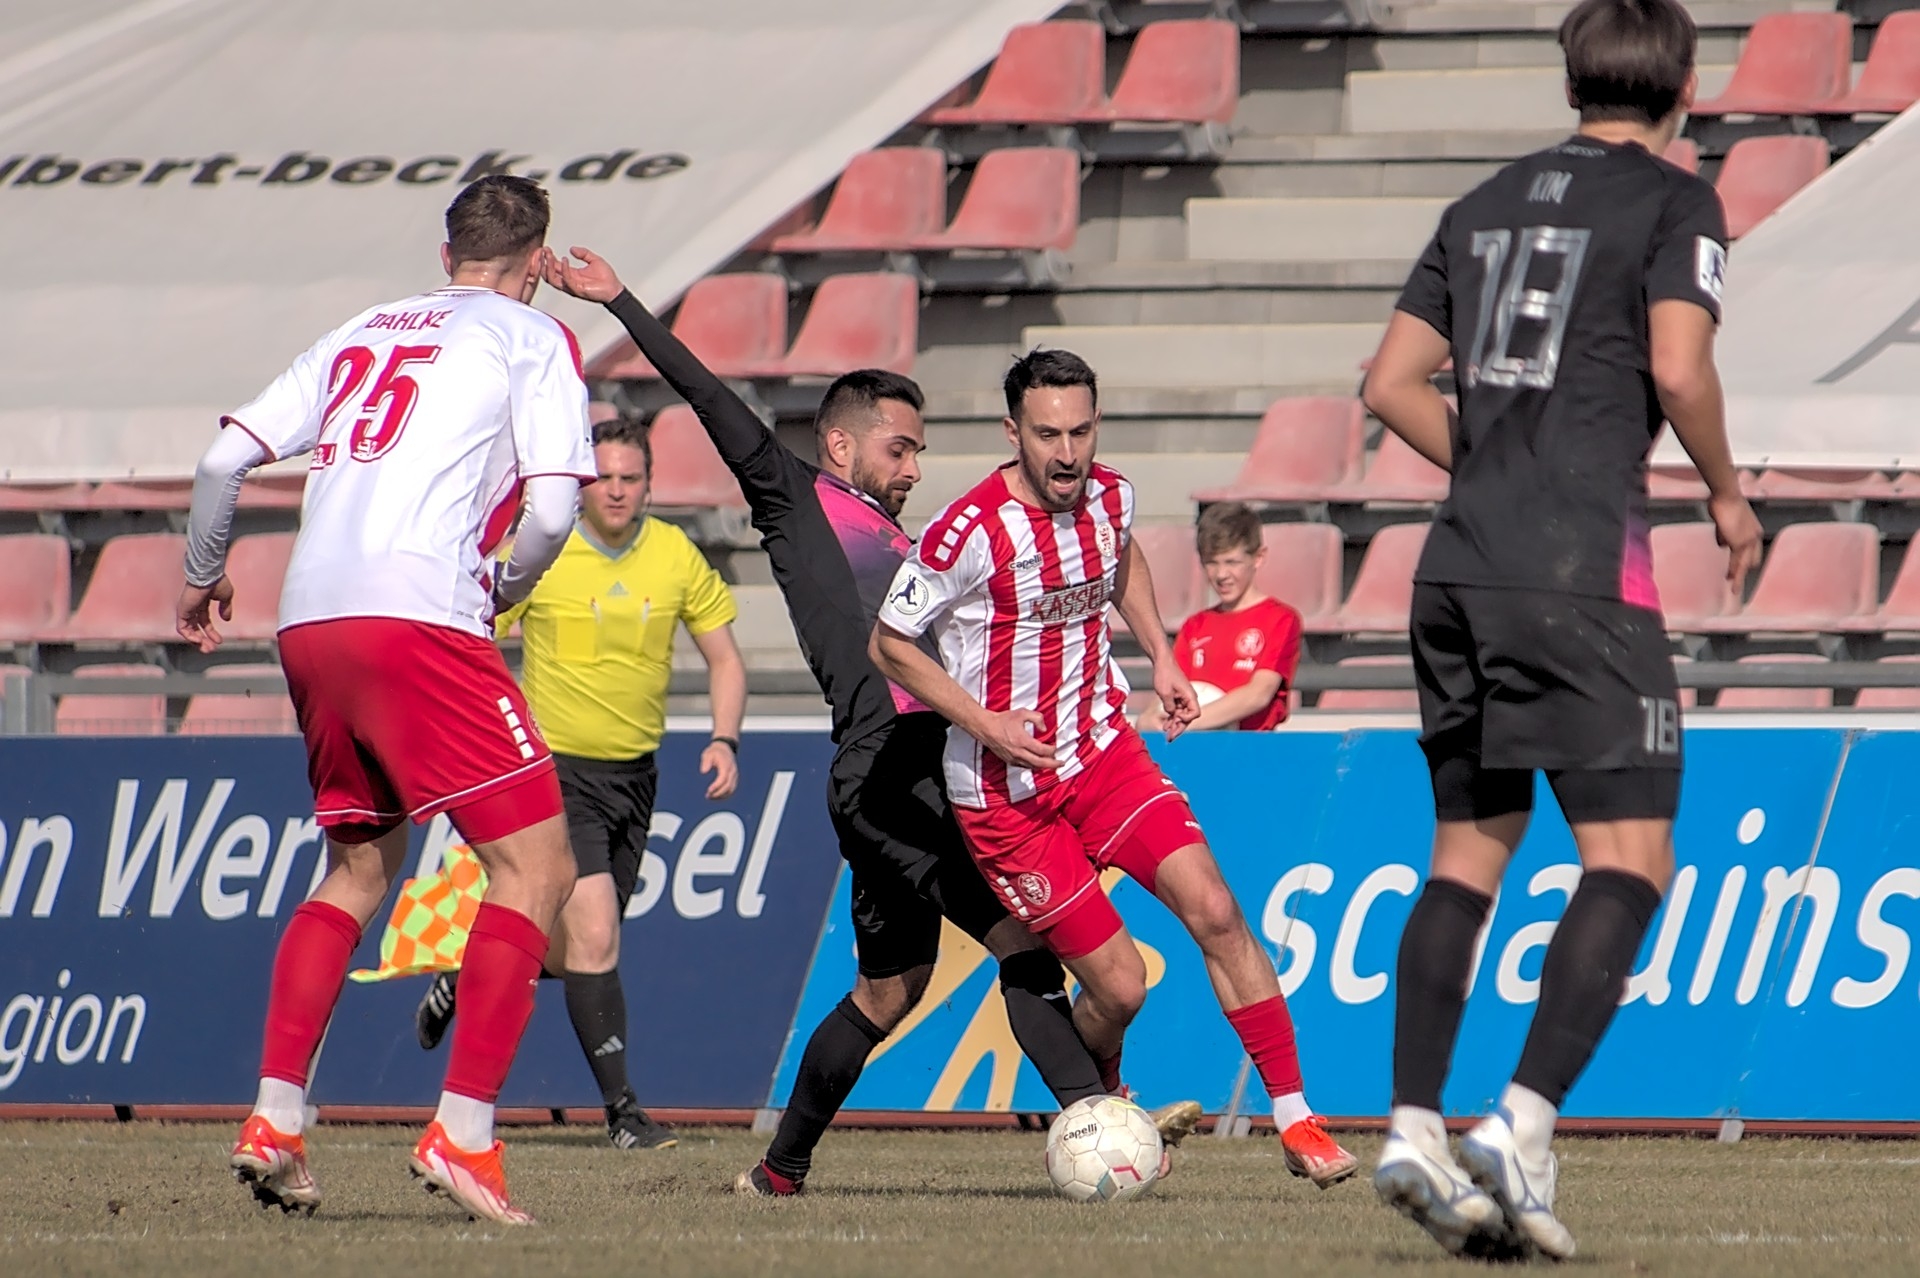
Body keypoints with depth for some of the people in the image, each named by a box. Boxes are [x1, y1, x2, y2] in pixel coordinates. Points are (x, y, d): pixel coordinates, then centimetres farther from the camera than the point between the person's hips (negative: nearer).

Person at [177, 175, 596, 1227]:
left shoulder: (362, 333, 23)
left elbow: (223, 459, 19)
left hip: (310, 626, 7)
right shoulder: (532, 339, 7)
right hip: (418, 618, -7)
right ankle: (462, 1133, -13)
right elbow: (551, 509, -5)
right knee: (537, 863, -2)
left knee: (361, 866, 23)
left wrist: (203, 577, 35)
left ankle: (273, 1121, 14)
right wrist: (501, 590, 14)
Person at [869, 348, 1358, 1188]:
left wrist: (1159, 654, 14)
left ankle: (1296, 1123, -7)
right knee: (1118, 989, -4)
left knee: (1214, 913, -13)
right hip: (1006, 793, -5)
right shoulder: (972, 531, -21)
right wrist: (985, 724, -19)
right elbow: (889, 644, -11)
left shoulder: (1109, 498, -3)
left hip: (1104, 751, 5)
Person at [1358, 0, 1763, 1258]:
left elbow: (1393, 383, 14)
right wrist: (1728, 496, 1)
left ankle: (1415, 1127, 4)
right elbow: (1678, 367, -14)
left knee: (1470, 847, 12)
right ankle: (1525, 1125, -17)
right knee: (1630, 857, -5)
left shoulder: (1490, 204, 17)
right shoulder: (1674, 200, -1)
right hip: (1582, 573, -6)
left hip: (1461, 564, 7)